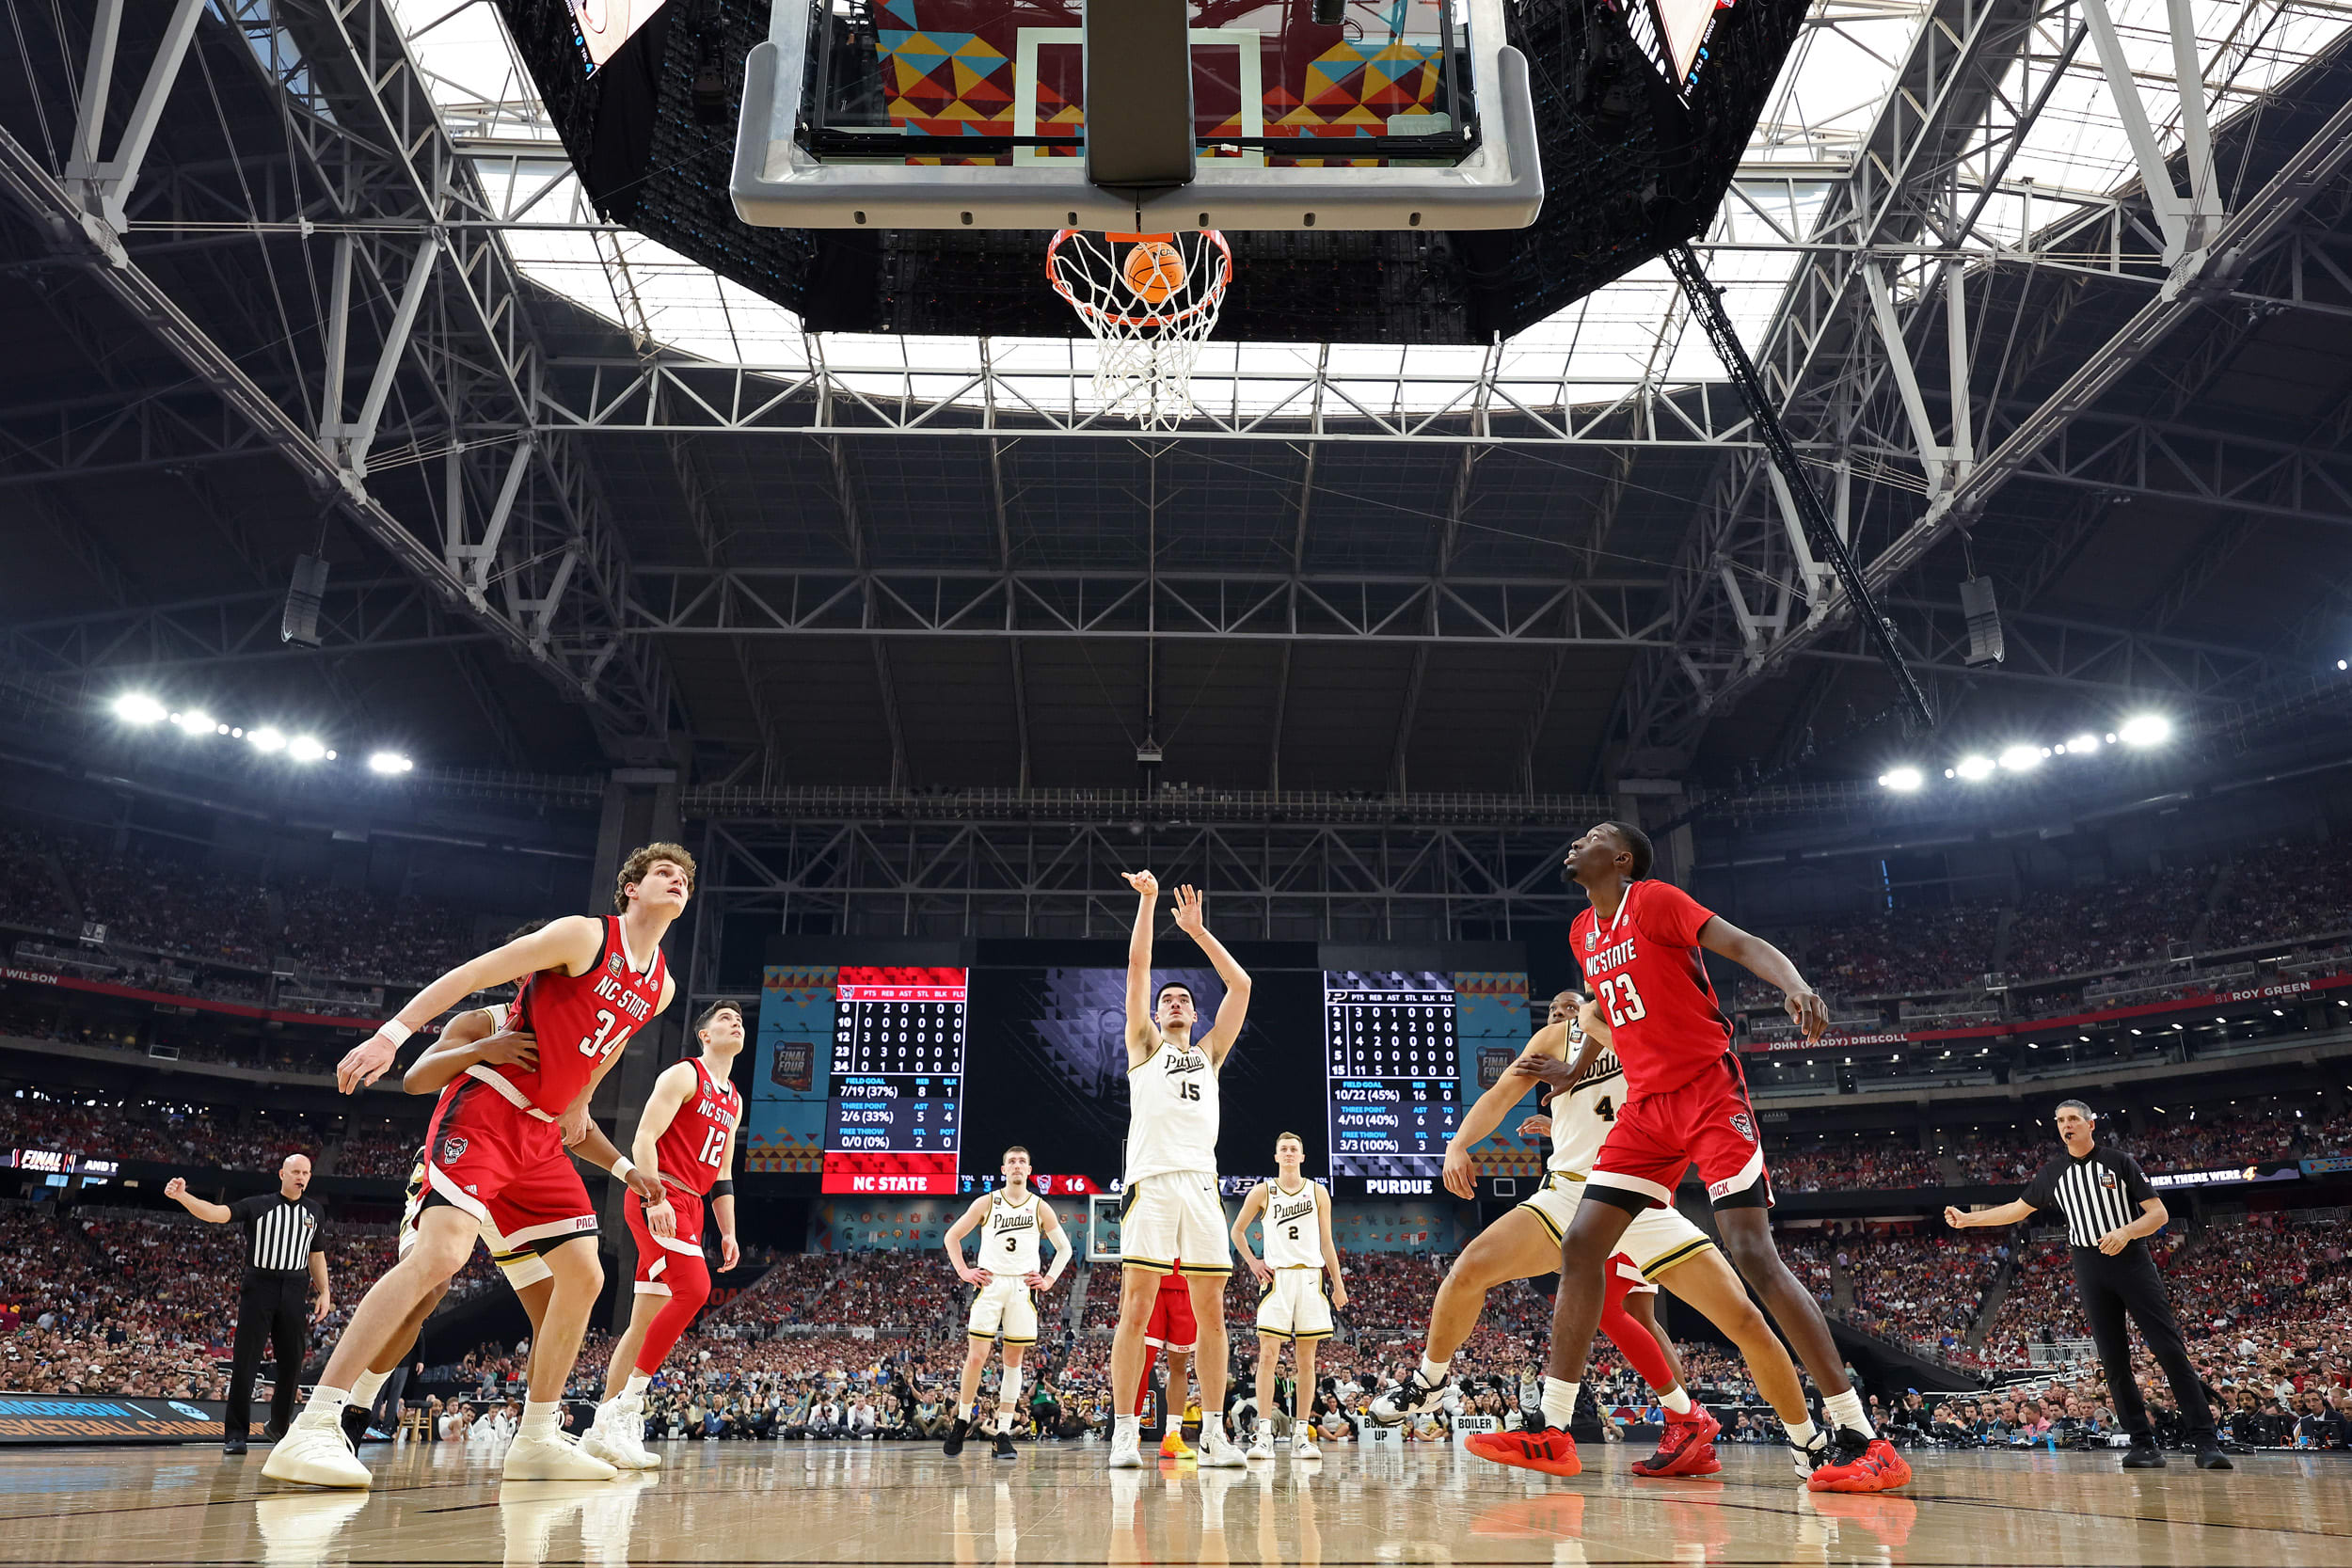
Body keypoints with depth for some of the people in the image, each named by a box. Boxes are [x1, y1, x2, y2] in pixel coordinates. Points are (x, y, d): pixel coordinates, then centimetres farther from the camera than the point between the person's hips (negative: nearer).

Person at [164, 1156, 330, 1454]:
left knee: (292, 1362, 7)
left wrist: (324, 1292, 12)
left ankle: (279, 1427, 24)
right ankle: (235, 1435, -1)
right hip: (259, 1286, -3)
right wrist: (182, 1196, -30)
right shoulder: (258, 1205, 1)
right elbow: (217, 1213, -14)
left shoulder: (314, 1211, 12)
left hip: (294, 1290, 3)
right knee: (246, 1360, -6)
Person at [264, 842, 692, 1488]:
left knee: (584, 1276, 4)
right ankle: (312, 1429, -22)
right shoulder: (584, 935, -10)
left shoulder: (660, 987, 11)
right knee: (442, 1251, -25)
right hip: (485, 1109, -8)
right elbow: (471, 974, -12)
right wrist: (392, 1033, -20)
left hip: (540, 1133, 8)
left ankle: (537, 1440, 15)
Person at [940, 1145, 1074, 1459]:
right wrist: (964, 1272, 0)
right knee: (976, 1356, -8)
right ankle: (962, 1420, 11)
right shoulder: (986, 1203, 4)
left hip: (1023, 1287, 1)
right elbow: (951, 1237, 10)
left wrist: (1049, 1280, 5)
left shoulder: (1040, 1207, 7)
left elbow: (1064, 1248, 16)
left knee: (1013, 1360, 2)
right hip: (990, 1283, -1)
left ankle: (1003, 1434, 6)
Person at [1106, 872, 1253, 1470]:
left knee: (1211, 1310, 1)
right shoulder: (1145, 1046, 18)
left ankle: (1213, 1432, 6)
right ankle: (1125, 1431, -5)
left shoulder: (1209, 1052, 25)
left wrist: (1197, 929, 18)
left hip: (1202, 1183, 3)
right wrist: (1147, 900, 8)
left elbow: (1241, 985, 18)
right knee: (1136, 1307, -8)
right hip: (1152, 1181, -3)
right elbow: (1137, 967, 9)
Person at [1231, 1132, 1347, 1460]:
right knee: (1268, 1355, -11)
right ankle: (1264, 1436, -11)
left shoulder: (1318, 1192, 9)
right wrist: (1252, 1262, 2)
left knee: (1306, 1360, 3)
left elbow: (1326, 1242, 12)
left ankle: (1301, 1436, 9)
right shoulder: (1263, 1192, 5)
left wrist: (1338, 1284, 8)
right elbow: (1237, 1230, 15)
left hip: (1311, 1276, 2)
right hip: (1276, 1276, -2)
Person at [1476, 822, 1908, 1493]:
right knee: (1581, 1245, -2)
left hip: (1709, 1091, -7)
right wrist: (1571, 1072, 26)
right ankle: (1553, 1434, 3)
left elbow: (1745, 945, -18)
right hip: (1646, 1105, 7)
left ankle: (1857, 1438, -7)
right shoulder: (1583, 932, 15)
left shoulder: (1656, 900, -7)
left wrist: (1796, 985, -36)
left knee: (1753, 1253, -15)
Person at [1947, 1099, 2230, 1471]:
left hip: (2132, 1261, -3)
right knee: (2113, 1360, 0)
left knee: (2170, 1350, -9)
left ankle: (2206, 1443, -6)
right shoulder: (2053, 1172, 10)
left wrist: (2126, 1232, -21)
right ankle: (2144, 1444, 5)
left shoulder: (2119, 1161, 0)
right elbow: (2018, 1208, 18)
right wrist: (1967, 1219, 12)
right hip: (2090, 1268, 3)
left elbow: (2159, 1214, -2)